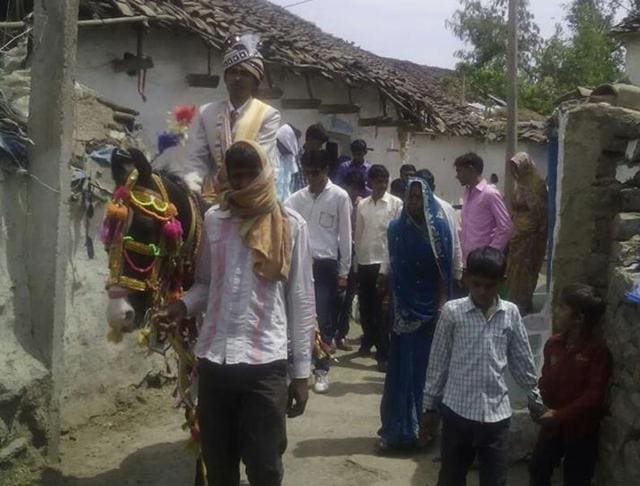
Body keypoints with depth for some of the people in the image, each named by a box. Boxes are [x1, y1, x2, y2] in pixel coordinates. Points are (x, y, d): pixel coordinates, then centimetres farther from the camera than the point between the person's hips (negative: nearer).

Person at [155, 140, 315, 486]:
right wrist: (182, 306, -9)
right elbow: (205, 283, 15)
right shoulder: (213, 220, 8)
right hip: (213, 359, 3)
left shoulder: (291, 225, -1)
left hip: (265, 362, -3)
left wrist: (301, 370, 0)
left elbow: (301, 300, 1)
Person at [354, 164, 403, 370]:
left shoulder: (396, 204, -5)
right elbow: (358, 235, 11)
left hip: (383, 264, -4)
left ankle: (384, 353, 7)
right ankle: (368, 340, 36)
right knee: (365, 307, 14)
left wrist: (385, 268, -13)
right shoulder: (362, 205, 7)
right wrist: (357, 263, 8)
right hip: (364, 263, 4)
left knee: (382, 309, -2)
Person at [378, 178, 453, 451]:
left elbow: (444, 271, -4)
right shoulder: (396, 229, 1)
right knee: (402, 366, 4)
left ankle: (424, 426, 18)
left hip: (432, 305, -1)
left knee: (428, 365, 6)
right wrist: (397, 307, -5)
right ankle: (399, 428, 12)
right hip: (405, 306, 1)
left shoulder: (440, 228, -3)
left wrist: (441, 306, -10)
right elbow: (394, 270, 0)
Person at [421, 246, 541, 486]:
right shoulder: (452, 311, -6)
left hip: (496, 413, 2)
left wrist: (535, 399, 14)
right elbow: (438, 362, 0)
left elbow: (522, 361, 9)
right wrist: (429, 406, 2)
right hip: (458, 410, -1)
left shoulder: (511, 314, 0)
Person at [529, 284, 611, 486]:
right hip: (552, 425, 5)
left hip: (581, 428, -5)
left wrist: (560, 416, -24)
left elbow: (594, 395, -22)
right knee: (538, 469, 18)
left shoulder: (598, 349, -20)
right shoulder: (554, 343, -2)